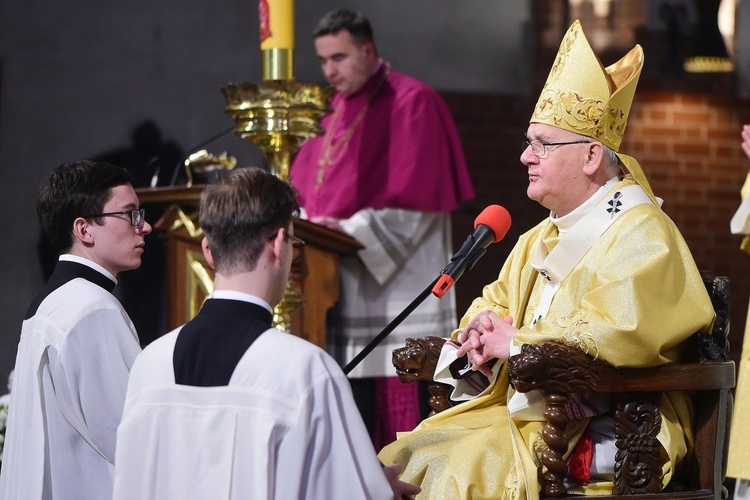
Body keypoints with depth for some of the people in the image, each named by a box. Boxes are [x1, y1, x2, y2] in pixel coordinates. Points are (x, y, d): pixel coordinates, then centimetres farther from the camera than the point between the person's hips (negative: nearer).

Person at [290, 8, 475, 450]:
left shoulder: (411, 103, -5)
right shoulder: (335, 110, 18)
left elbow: (413, 198, -14)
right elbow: (305, 188, 18)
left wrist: (350, 231, -19)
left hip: (396, 279, -7)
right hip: (339, 288, 7)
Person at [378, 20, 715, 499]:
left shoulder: (642, 235, -10)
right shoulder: (542, 238, 19)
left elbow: (617, 334, -25)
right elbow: (495, 303, 23)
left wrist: (514, 341, -14)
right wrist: (483, 328, -3)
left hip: (600, 434, -9)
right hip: (520, 406, 9)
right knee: (404, 459, -8)